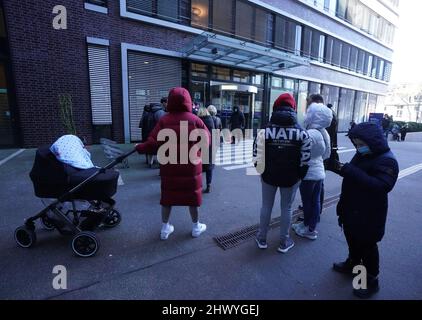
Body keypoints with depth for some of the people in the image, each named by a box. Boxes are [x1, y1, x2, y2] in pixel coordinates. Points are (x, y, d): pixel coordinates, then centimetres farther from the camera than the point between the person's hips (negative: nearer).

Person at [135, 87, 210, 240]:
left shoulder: (164, 120, -6)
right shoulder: (195, 119, -6)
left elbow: (153, 143, -12)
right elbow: (207, 140, -2)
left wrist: (139, 148, 6)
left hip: (170, 165, 1)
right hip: (191, 164, 0)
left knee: (168, 195, 14)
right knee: (192, 195, 13)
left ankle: (165, 228, 25)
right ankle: (196, 227, 28)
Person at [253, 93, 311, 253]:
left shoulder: (265, 131, -11)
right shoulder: (302, 133, -9)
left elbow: (257, 155, -9)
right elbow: (305, 159, -7)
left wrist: (262, 171, 6)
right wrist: (300, 176, 8)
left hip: (269, 176, 0)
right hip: (291, 178, 0)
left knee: (266, 206, 15)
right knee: (286, 208, 15)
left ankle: (262, 239, 30)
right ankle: (284, 242, 30)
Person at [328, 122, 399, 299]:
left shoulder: (387, 161, -20)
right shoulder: (362, 155, 4)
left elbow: (381, 186, -36)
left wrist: (349, 170, -40)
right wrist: (339, 167, -2)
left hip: (368, 216, -8)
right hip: (351, 210, 8)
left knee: (367, 247, 9)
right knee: (353, 240, 25)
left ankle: (371, 280, 28)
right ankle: (353, 263, 47)